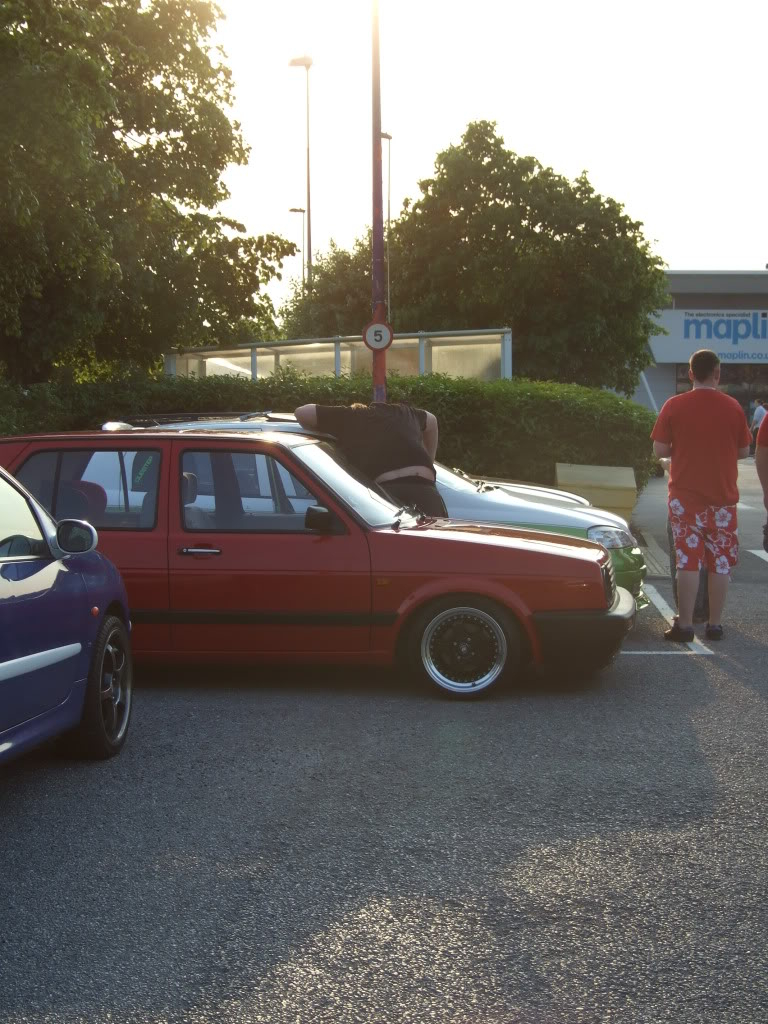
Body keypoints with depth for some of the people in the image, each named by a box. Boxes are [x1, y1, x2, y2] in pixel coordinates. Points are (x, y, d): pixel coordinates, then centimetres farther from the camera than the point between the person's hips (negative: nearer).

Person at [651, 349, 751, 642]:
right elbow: (743, 451, 6)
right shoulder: (733, 408, -1)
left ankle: (684, 624, 1)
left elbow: (659, 450, -5)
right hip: (723, 497, 1)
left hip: (685, 496, -1)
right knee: (721, 561, 9)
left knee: (688, 560, 1)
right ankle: (714, 624, 12)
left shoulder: (674, 406, -6)